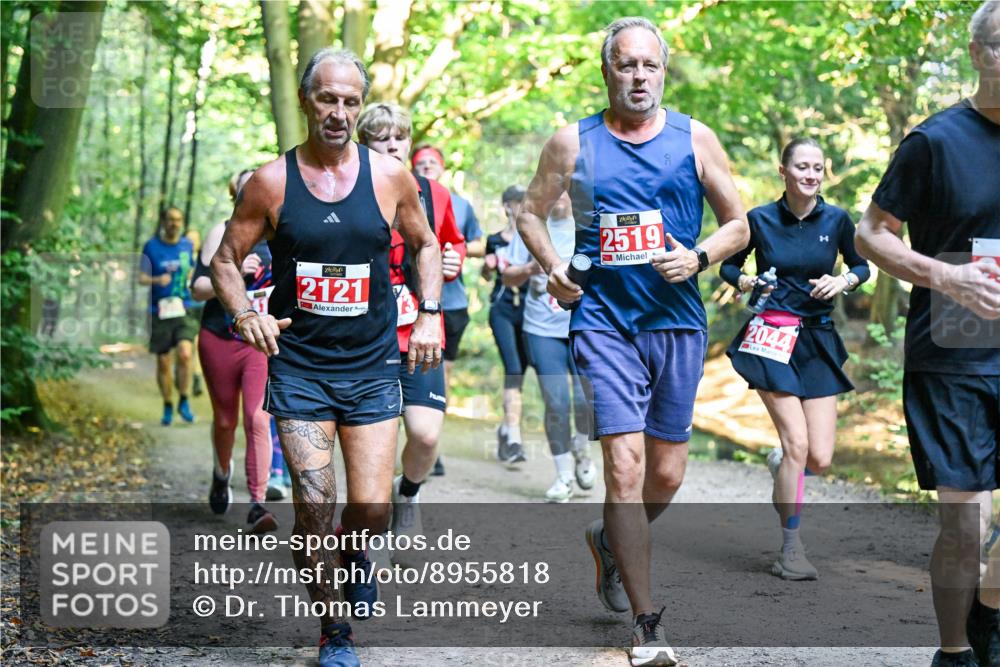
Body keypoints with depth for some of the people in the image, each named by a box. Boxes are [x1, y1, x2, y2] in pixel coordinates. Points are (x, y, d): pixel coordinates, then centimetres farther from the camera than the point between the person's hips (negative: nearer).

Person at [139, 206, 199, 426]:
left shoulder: (187, 246, 8)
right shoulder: (151, 247, 0)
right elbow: (141, 278, -1)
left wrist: (191, 280, 3)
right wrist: (157, 280, -21)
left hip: (184, 311, 1)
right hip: (159, 311, -1)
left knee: (185, 354, -19)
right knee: (163, 363, 4)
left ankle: (184, 402, -2)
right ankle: (168, 407, 21)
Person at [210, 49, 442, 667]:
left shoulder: (390, 176, -1)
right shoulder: (271, 181, -4)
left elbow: (425, 245, 15)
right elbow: (226, 260, 5)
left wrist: (430, 314, 3)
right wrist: (246, 312, -14)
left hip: (373, 366, 1)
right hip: (299, 366, -1)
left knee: (371, 511, -2)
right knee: (315, 510, -5)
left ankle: (352, 551, 35)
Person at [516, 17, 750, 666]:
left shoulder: (695, 139, 4)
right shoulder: (573, 143, 3)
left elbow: (738, 224, 9)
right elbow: (532, 213, 15)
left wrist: (698, 257, -10)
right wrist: (552, 266, -3)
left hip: (678, 322, 2)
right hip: (604, 321, -2)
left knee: (667, 474, 9)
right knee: (625, 465, -12)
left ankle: (611, 541, 41)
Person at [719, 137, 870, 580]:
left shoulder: (836, 220, 2)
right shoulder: (760, 220, -2)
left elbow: (861, 266, 15)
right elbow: (728, 265, 10)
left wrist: (844, 280, -6)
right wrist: (743, 282, -11)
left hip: (817, 339, 3)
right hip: (770, 336, -3)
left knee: (819, 459, -4)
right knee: (797, 442, -15)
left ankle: (781, 465, 33)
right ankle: (791, 548, -4)